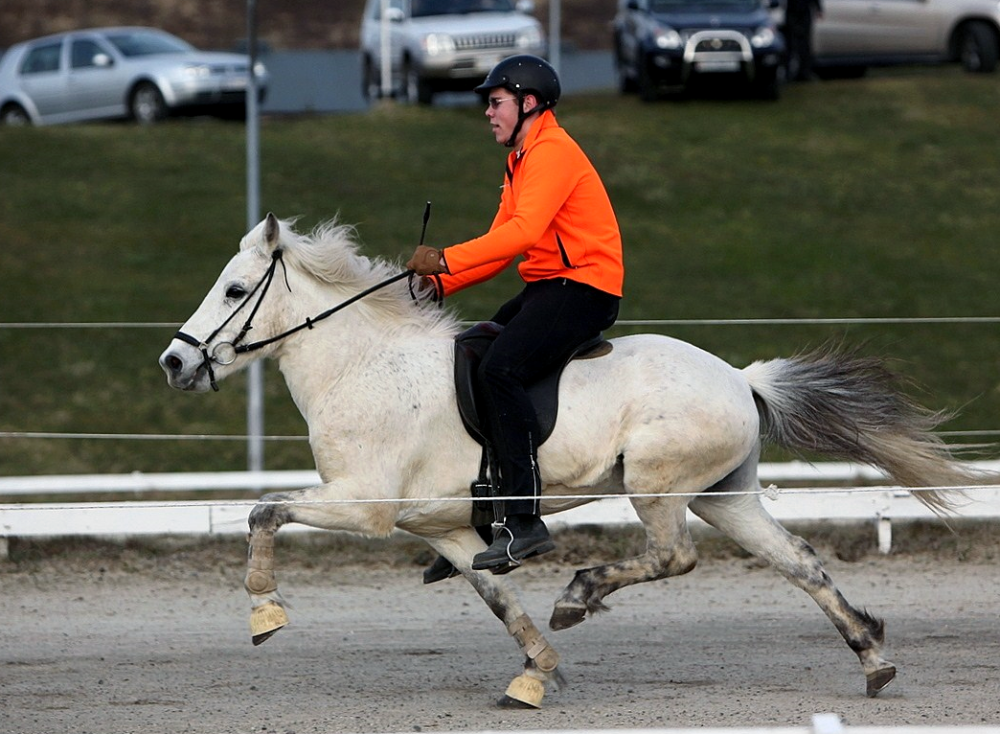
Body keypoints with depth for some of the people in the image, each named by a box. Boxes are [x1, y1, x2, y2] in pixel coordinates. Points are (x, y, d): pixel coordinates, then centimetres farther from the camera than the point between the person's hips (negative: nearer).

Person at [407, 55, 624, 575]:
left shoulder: (552, 152, -12)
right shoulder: (519, 161, 22)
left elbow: (523, 231, -26)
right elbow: (501, 246, 19)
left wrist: (446, 260, -26)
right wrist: (440, 285, 5)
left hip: (583, 287, -11)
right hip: (544, 290, 11)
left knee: (499, 369, -28)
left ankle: (524, 522, -32)